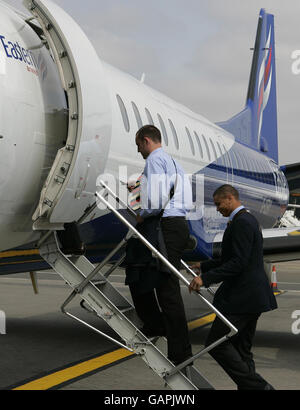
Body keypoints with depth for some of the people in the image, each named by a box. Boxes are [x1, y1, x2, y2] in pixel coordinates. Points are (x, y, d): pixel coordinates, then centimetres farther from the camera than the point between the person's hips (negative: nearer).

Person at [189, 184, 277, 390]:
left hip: (243, 297, -10)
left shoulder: (241, 222, -14)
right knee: (242, 349, 13)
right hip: (253, 296, 10)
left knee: (216, 344, -8)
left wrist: (206, 278, -24)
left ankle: (257, 385, -8)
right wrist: (204, 266, 26)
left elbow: (239, 263, -22)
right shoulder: (248, 220, 18)